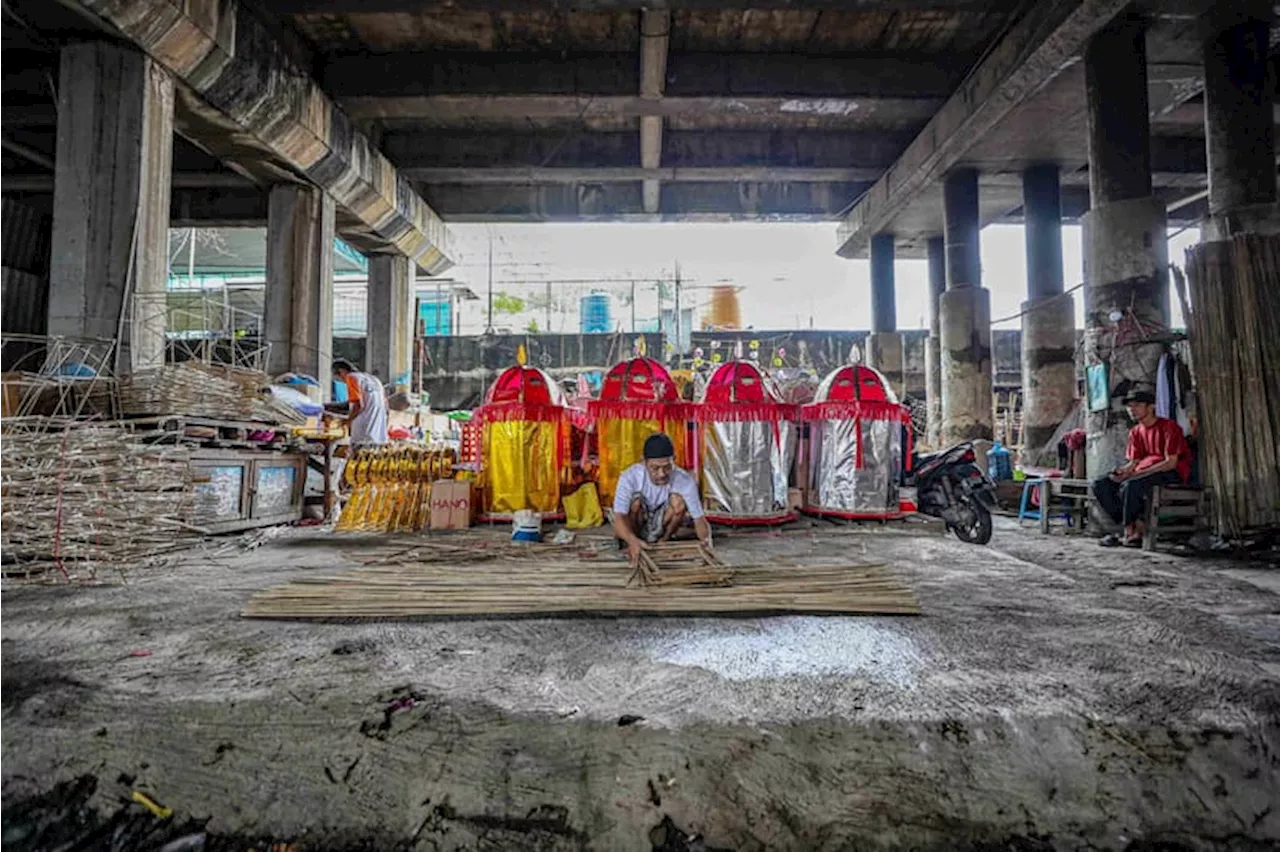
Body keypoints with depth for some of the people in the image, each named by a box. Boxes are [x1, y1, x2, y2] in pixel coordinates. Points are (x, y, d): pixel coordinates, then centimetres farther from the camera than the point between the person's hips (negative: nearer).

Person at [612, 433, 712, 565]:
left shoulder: (685, 481, -24)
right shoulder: (630, 477, -29)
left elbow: (699, 519, -25)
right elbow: (618, 518, -35)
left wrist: (706, 540, -47)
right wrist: (633, 541, -55)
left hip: (661, 526, 1)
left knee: (678, 500, -26)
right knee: (636, 500, -30)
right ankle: (632, 546, -8)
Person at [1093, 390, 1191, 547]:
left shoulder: (1169, 427, -10)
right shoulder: (1135, 432, 11)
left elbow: (1171, 463, -18)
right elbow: (1134, 463, 10)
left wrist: (1138, 473, -24)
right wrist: (1121, 471, -14)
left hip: (1173, 473, -7)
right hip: (1143, 472, 8)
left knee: (1130, 484, -36)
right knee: (1100, 485, -11)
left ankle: (1130, 530, -17)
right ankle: (1138, 526, -13)